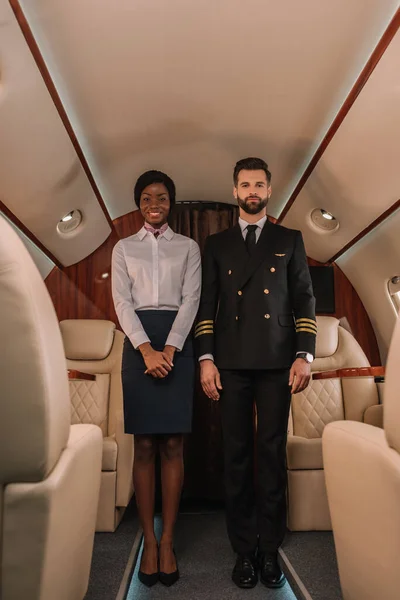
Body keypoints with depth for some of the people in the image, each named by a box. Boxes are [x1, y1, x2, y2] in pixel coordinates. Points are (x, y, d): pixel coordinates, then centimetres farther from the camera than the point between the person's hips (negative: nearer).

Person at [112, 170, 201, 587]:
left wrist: (169, 349, -12)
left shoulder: (188, 247, 12)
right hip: (139, 343, 0)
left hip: (177, 342, 0)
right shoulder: (123, 248, 13)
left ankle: (167, 540, 7)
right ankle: (149, 540, 8)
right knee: (144, 446, 0)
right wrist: (147, 349, -13)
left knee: (172, 444, -1)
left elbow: (191, 299, 2)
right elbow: (122, 302, 2)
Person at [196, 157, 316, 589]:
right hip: (231, 363, 1)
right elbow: (206, 305, 7)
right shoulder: (216, 245, 13)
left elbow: (304, 301, 7)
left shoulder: (290, 241, 11)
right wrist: (206, 359, -2)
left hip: (277, 363, 0)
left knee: (273, 454, 2)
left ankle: (270, 550, 14)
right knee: (237, 455, 3)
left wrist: (304, 355, -3)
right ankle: (245, 550, 15)